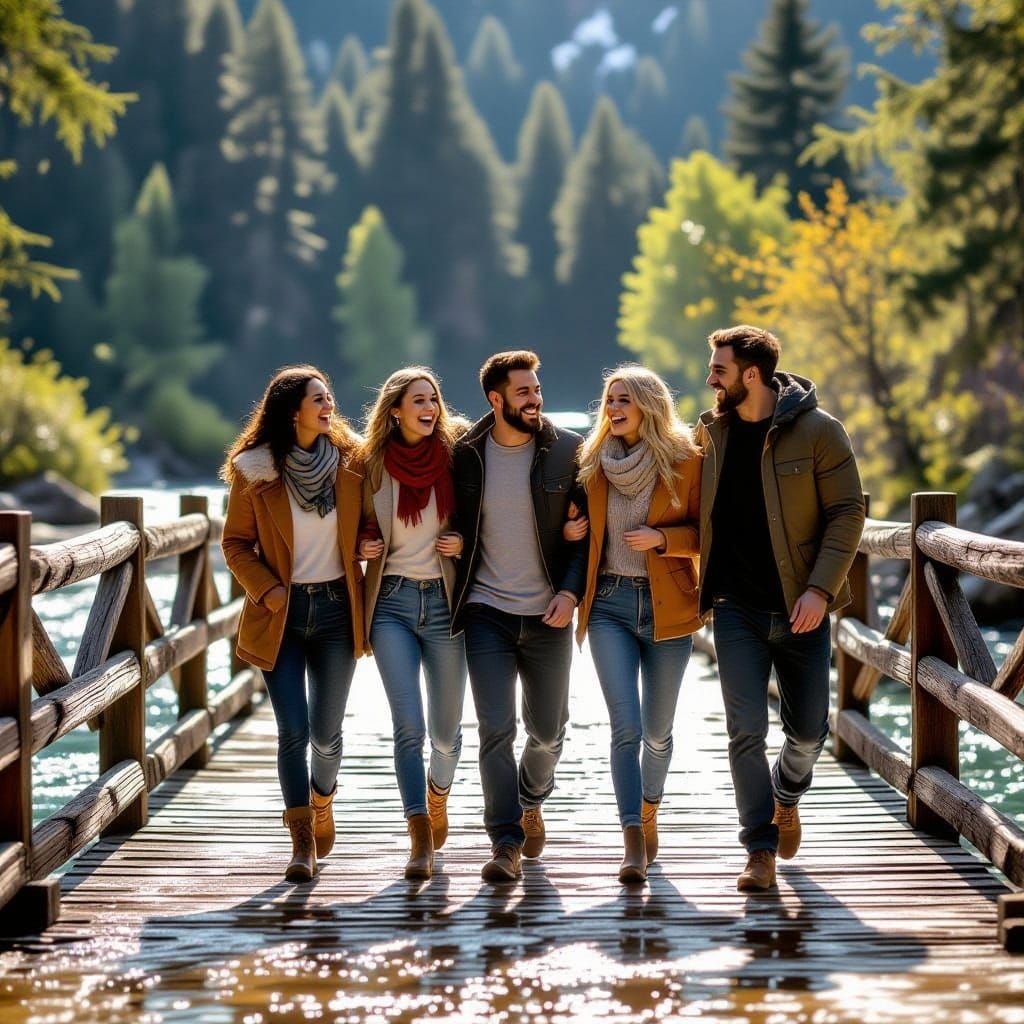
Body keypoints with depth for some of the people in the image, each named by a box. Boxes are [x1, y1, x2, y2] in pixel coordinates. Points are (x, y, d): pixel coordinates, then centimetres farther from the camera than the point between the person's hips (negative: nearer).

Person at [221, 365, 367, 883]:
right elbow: (236, 543, 3)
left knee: (326, 731, 6)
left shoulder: (349, 461, 0)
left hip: (336, 608, 2)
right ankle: (302, 844, 1)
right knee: (293, 731, -7)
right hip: (281, 613, -2)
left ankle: (322, 802, 37)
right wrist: (265, 588, -10)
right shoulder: (254, 471, -5)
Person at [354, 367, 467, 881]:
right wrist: (363, 546, -6)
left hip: (444, 601, 1)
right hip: (393, 602, -1)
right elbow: (362, 529, 15)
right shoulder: (372, 463, 1)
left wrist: (465, 543, -7)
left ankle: (438, 793, 40)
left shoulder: (455, 456, 1)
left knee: (446, 729, 8)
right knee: (408, 726, -11)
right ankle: (421, 839, -7)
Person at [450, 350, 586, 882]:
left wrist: (570, 590, -9)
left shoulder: (567, 451, -1)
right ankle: (506, 844, -6)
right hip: (486, 613, -1)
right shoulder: (465, 455, 1)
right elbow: (450, 524, 13)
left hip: (548, 616, 1)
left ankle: (531, 802, 41)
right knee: (496, 729, -10)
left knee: (548, 731, 11)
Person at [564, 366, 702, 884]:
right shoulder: (595, 463, 6)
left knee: (657, 730, 9)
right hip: (610, 604, 1)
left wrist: (663, 538, -16)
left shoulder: (686, 462, -3)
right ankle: (633, 843, -14)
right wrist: (569, 530, -2)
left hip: (666, 607, -1)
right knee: (625, 726, -11)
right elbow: (579, 528, 19)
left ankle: (649, 813, 35)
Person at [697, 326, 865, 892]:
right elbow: (696, 511, 17)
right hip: (737, 610, 2)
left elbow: (848, 512, -7)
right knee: (746, 731, -6)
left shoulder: (818, 430, -8)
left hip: (800, 607, -2)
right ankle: (761, 850, 2)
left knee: (808, 729, 7)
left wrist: (820, 589, -16)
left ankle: (786, 795, 39)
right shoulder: (710, 432, 4)